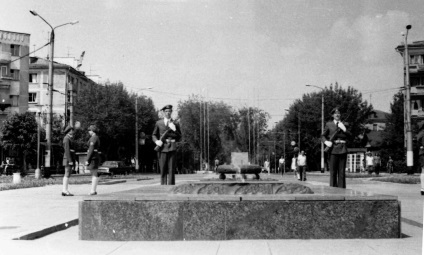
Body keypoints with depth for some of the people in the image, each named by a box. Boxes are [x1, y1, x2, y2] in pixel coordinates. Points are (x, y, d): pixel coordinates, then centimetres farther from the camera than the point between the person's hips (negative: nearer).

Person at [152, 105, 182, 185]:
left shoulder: (175, 124, 12)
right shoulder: (158, 123, 13)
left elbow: (179, 138, 12)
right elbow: (154, 135, 17)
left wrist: (174, 130, -5)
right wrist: (156, 141, -4)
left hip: (172, 148, 0)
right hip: (162, 148, 0)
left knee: (171, 170, -4)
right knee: (163, 169, -1)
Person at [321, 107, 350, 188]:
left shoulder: (344, 124, 15)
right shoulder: (329, 124, 10)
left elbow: (349, 135, 8)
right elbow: (323, 136, 12)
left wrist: (344, 129, -9)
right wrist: (326, 142, -8)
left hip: (343, 149, 2)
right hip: (333, 149, -2)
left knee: (342, 171, 2)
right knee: (333, 170, -3)